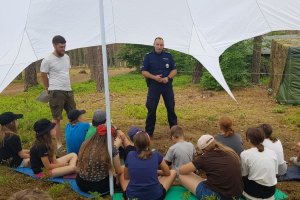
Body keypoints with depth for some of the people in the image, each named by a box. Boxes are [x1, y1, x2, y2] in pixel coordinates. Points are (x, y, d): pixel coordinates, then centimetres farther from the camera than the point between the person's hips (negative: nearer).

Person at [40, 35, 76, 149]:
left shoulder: (67, 57, 9)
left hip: (68, 90, 7)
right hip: (56, 92, -7)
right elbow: (43, 75, -3)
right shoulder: (47, 60, -10)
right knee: (57, 119, 1)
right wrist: (50, 89, 5)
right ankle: (58, 143, 10)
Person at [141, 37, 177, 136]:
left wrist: (168, 77, -12)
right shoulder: (148, 56, 2)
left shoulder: (168, 56, 7)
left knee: (171, 107, 9)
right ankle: (149, 131, 10)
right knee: (151, 108, -1)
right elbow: (144, 72, -1)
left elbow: (174, 70, 7)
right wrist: (154, 77, -16)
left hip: (167, 85, 2)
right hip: (154, 85, -2)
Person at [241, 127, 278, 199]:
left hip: (254, 191, -4)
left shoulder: (245, 154, -11)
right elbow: (275, 174, 7)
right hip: (271, 191, 4)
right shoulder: (272, 153, 0)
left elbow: (244, 175, -1)